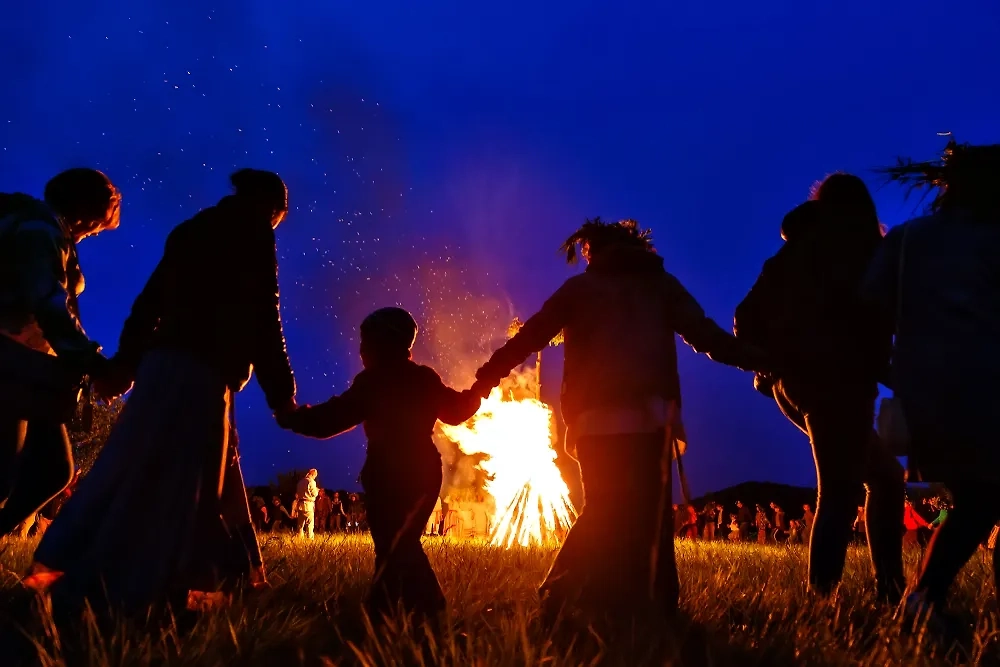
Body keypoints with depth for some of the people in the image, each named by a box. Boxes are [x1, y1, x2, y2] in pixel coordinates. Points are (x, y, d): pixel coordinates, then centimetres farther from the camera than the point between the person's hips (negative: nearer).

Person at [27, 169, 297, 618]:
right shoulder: (253, 239, -1)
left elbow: (149, 303, 19)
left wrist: (125, 364, 22)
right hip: (200, 371, -8)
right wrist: (282, 396, -2)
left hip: (163, 361, 8)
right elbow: (263, 325, -6)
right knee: (173, 486, -7)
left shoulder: (192, 231, 20)